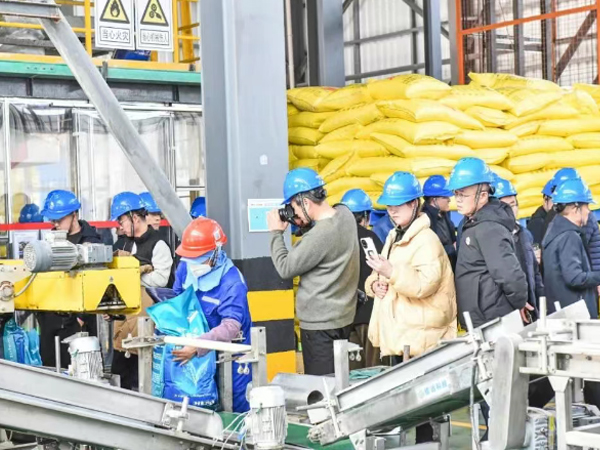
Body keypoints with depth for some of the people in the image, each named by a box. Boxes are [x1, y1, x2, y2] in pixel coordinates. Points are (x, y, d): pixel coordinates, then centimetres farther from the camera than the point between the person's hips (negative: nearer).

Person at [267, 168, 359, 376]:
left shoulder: (320, 235, -26)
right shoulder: (344, 213, 0)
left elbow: (285, 268, -15)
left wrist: (276, 232, -3)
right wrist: (303, 224, 1)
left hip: (321, 323, -9)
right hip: (342, 317, 9)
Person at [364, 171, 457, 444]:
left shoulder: (426, 240, -11)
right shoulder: (393, 237, 17)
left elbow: (425, 284, -23)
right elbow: (378, 278, 24)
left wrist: (392, 272, -29)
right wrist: (375, 283, 2)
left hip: (419, 337, -9)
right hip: (398, 334, 9)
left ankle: (424, 441, 0)